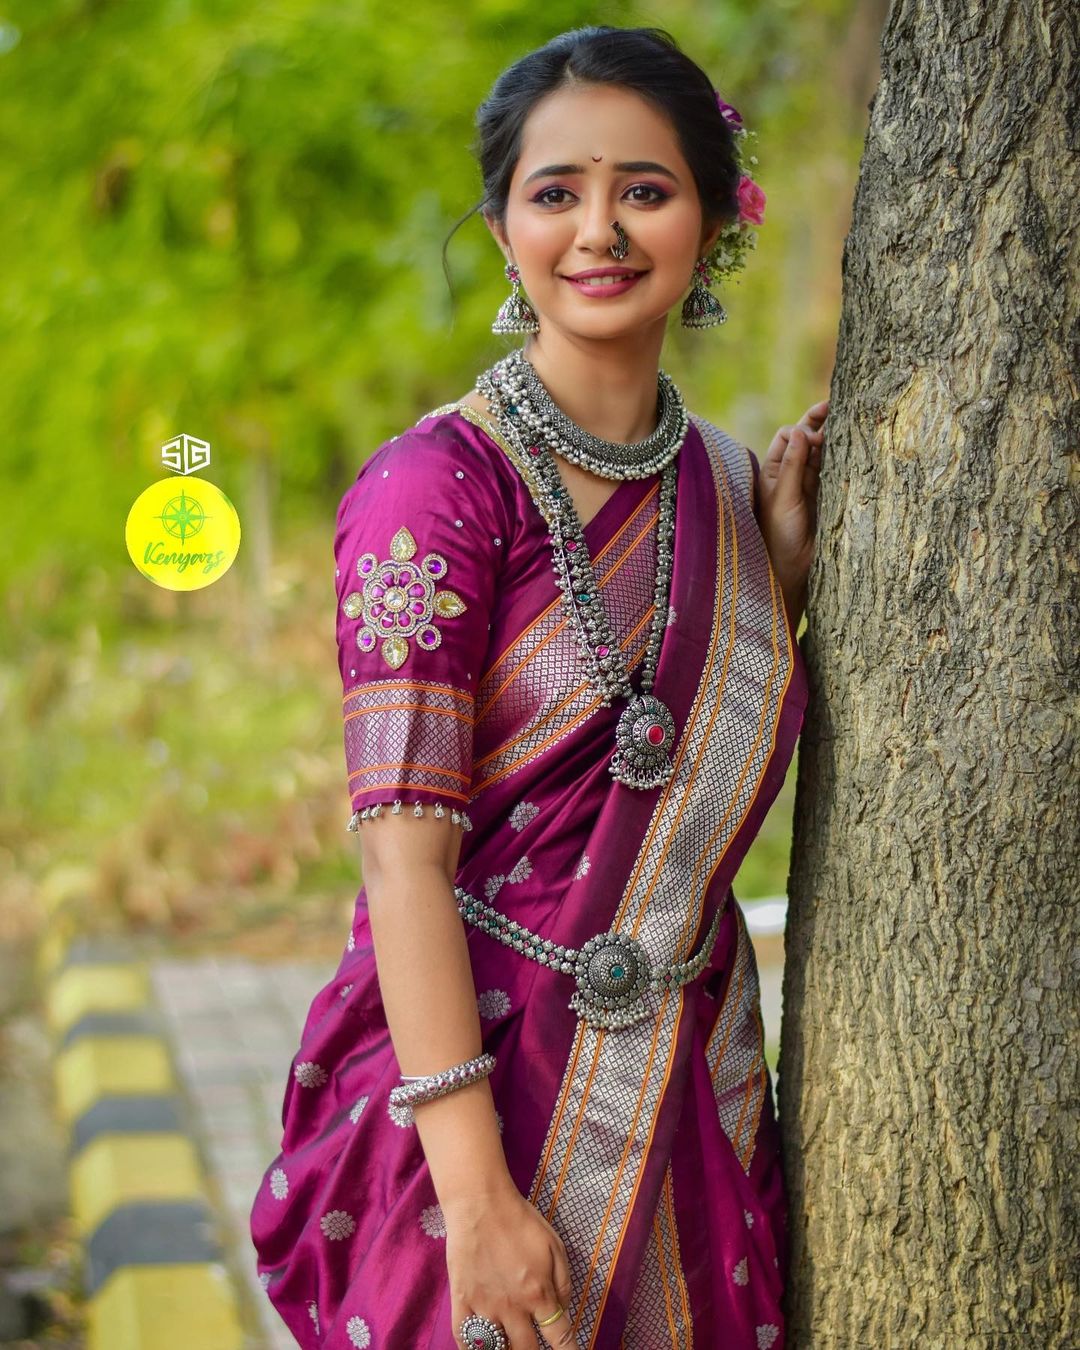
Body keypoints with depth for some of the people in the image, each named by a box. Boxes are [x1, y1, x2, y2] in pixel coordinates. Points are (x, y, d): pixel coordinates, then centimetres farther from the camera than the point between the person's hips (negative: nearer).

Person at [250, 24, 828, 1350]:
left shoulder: (715, 480, 7)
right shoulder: (439, 482, -13)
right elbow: (405, 848, -18)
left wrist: (782, 568, 2)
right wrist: (476, 1190, -22)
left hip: (686, 1079, 6)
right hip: (482, 1069, -6)